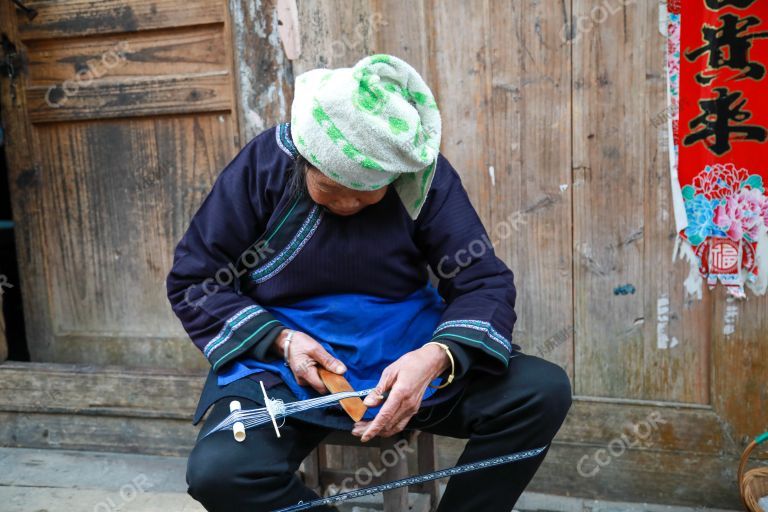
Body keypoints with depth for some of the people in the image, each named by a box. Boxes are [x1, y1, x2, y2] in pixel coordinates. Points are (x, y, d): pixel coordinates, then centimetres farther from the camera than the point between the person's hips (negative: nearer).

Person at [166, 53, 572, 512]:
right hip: (285, 366, -1)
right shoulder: (263, 164, -10)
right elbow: (193, 281, -2)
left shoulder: (425, 174, -8)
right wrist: (280, 339, -17)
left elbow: (485, 281, -9)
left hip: (406, 356, 2)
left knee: (543, 391, -18)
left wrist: (435, 356, -30)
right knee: (218, 470, -30)